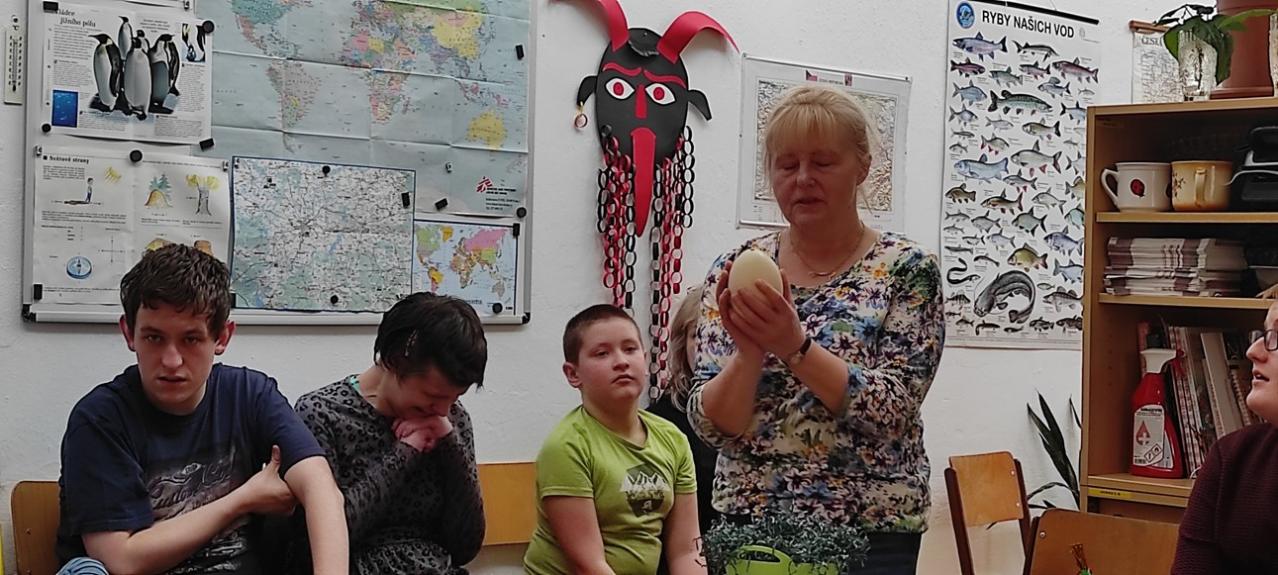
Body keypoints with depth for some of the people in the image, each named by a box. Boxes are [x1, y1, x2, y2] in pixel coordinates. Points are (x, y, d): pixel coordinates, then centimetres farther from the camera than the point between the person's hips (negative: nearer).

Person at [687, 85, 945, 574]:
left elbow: (890, 413, -15)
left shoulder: (907, 270, -5)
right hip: (749, 520, 2)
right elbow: (712, 425, -4)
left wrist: (795, 345, -26)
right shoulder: (736, 270, 1)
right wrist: (749, 351, -22)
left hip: (868, 533, -2)